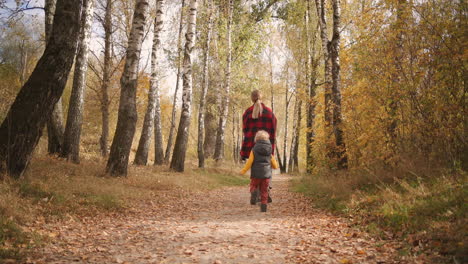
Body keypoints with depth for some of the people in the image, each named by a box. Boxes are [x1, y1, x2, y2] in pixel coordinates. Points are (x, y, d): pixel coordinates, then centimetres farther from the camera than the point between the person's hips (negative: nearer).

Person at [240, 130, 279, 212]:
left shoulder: (254, 150, -4)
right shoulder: (269, 151, 5)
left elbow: (249, 162, -7)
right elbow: (275, 165, 9)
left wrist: (243, 171, 5)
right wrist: (274, 166, 33)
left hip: (256, 174, -2)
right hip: (266, 175, 2)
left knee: (253, 186, 15)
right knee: (264, 191, 10)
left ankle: (253, 192, -17)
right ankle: (263, 206, 5)